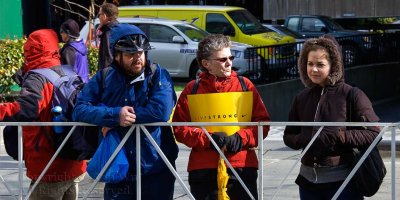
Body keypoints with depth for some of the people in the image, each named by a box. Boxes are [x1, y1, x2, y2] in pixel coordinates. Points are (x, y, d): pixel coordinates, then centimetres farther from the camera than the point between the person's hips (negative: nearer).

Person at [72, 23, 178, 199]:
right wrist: (115, 115, -22)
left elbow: (162, 111, -20)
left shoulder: (158, 75, -4)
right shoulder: (103, 78, 3)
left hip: (156, 169, -2)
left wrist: (126, 116, -17)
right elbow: (80, 110, -8)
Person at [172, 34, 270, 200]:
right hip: (203, 170, 0)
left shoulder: (245, 85, 8)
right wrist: (208, 139, -13)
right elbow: (179, 128, 2)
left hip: (242, 166, 0)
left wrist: (241, 138, -11)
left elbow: (262, 123, 7)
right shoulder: (192, 89, 6)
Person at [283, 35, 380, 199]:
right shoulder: (302, 98, 7)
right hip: (308, 180, 5)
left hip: (342, 181, -5)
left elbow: (374, 133, -10)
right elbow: (289, 136, 13)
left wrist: (337, 137, -20)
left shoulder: (351, 95, -7)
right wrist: (305, 141, -9)